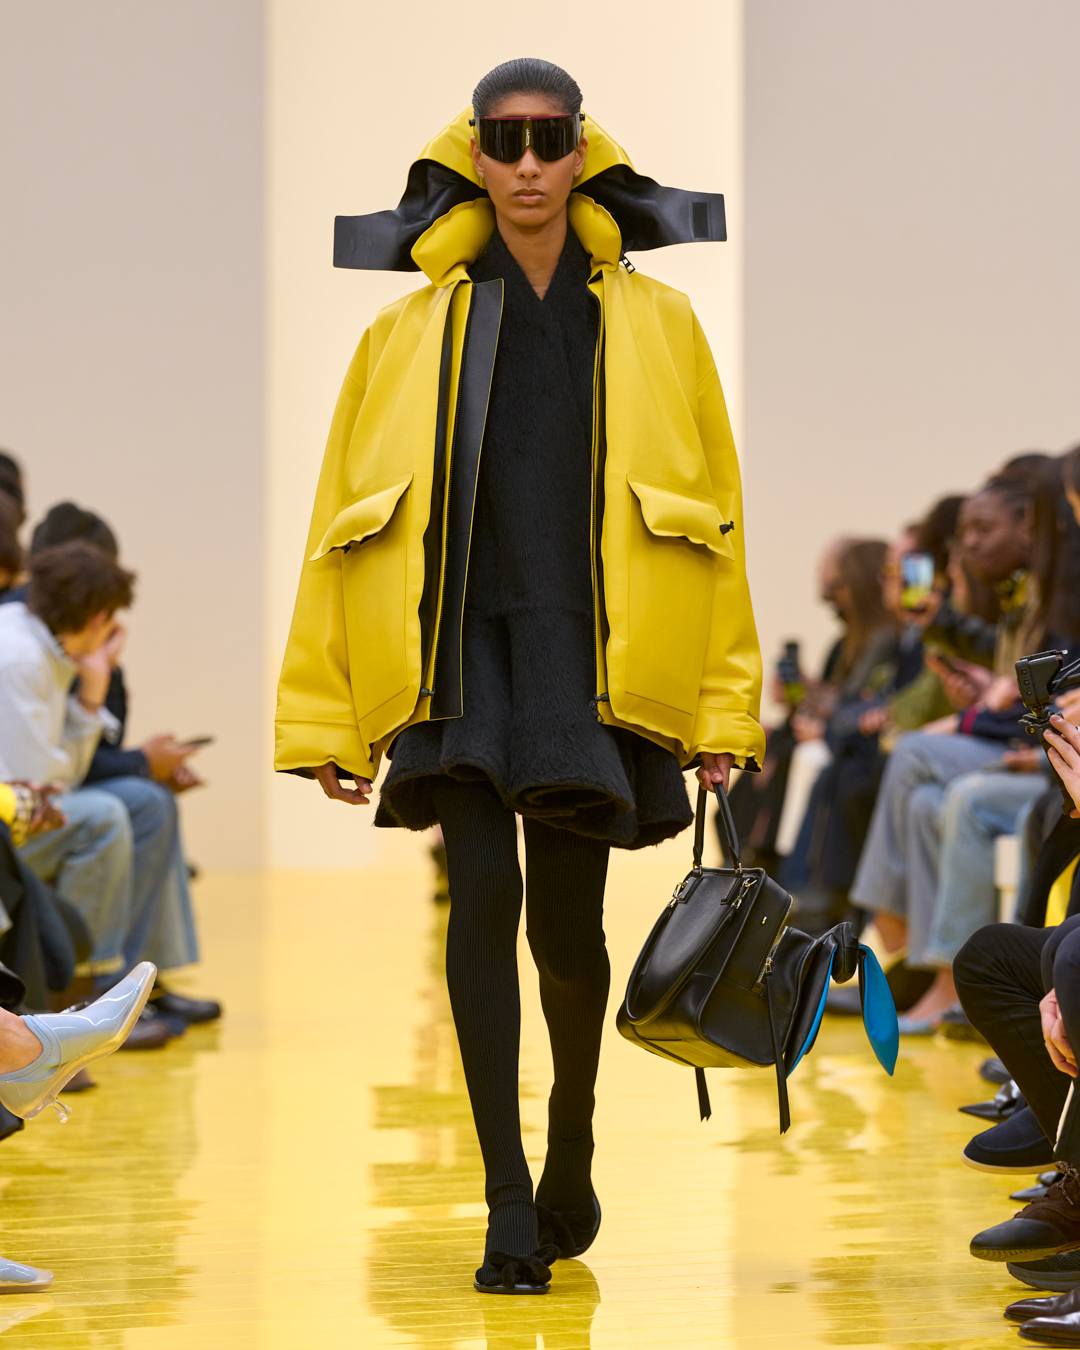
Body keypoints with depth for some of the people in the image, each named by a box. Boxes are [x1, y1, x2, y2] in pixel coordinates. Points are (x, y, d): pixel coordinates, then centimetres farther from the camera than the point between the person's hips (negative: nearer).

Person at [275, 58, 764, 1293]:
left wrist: (723, 706, 3)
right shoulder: (413, 332, 9)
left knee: (567, 928, -2)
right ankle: (508, 1209, -9)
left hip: (591, 652, 0)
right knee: (483, 894, -15)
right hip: (461, 643, 0)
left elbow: (712, 518, 9)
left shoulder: (654, 326, 9)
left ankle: (571, 1147, 28)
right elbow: (346, 520, 9)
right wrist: (327, 717, 5)